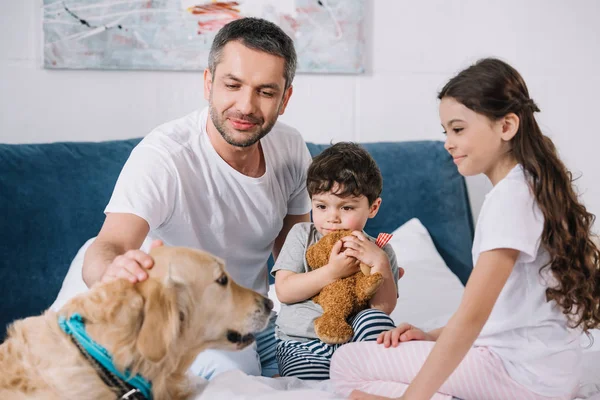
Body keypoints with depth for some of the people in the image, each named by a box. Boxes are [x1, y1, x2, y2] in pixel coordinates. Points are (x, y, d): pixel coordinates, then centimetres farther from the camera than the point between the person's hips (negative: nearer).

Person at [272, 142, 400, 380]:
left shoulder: (378, 251, 6)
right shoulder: (302, 235, 5)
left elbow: (385, 307, -5)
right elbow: (284, 291, -7)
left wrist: (380, 263, -17)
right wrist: (332, 272, -16)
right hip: (301, 344, -2)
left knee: (375, 319, -29)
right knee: (309, 379, -33)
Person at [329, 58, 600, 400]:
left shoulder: (511, 196, -19)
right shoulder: (536, 185, 10)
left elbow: (471, 316, -25)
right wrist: (434, 336, 6)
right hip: (543, 364, 10)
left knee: (348, 363, -7)